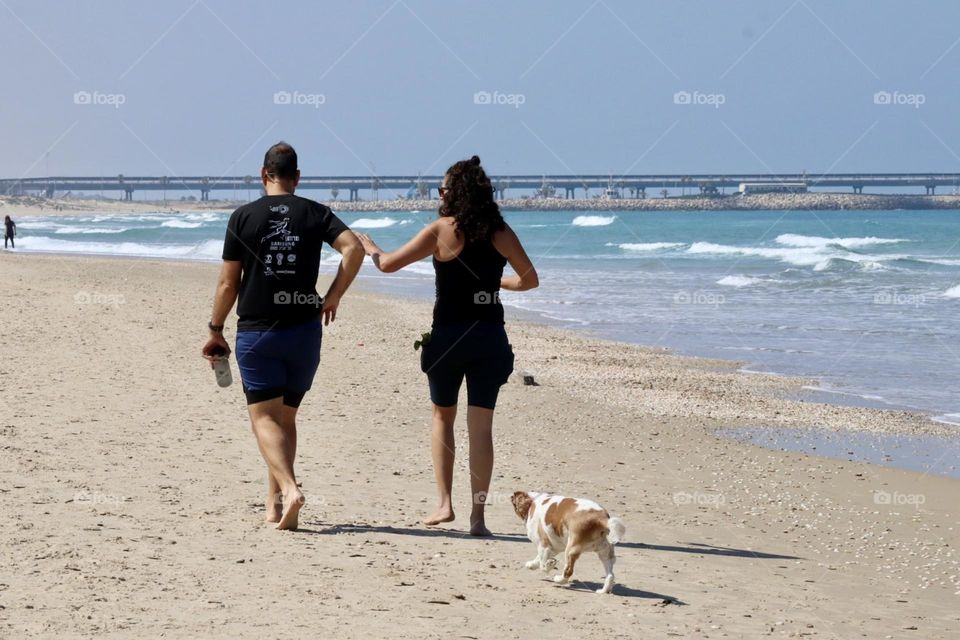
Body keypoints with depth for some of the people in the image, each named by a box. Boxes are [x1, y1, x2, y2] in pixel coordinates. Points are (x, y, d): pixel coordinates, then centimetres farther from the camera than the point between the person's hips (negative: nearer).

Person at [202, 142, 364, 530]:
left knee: (265, 417, -2)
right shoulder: (314, 213, 2)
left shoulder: (243, 217, -1)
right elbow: (354, 249, -12)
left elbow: (228, 284, -1)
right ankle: (274, 504, 17)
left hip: (256, 332, -2)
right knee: (286, 416, 15)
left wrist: (215, 331, 10)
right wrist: (333, 297, -1)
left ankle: (288, 488, -26)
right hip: (304, 330, 2)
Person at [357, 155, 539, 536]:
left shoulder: (442, 231, -7)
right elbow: (529, 280, 13)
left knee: (443, 416, 18)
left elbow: (388, 264, -4)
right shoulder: (502, 233, 2)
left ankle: (444, 504, 16)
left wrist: (370, 248, 17)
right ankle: (478, 515, -3)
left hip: (449, 335, -2)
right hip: (490, 336, 2)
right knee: (481, 425, 2)